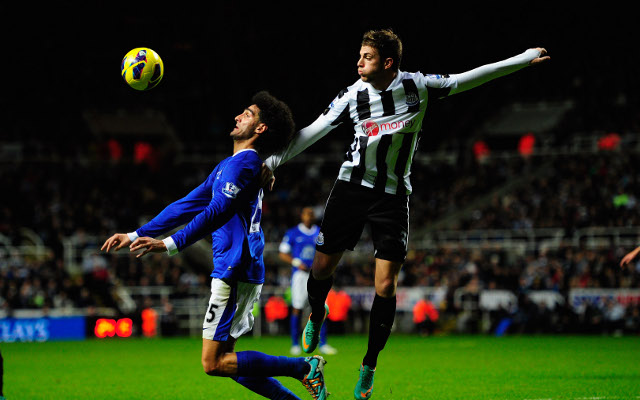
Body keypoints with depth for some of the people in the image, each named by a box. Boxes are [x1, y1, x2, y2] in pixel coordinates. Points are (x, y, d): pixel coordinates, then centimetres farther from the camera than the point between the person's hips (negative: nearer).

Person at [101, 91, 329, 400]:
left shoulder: (243, 162, -9)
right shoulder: (226, 166, 22)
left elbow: (218, 211, -22)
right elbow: (187, 206, 25)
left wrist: (170, 244, -29)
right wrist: (135, 235, 22)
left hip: (236, 272, -10)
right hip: (234, 272, 10)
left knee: (213, 363, -11)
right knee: (223, 360, 11)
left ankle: (305, 368, -10)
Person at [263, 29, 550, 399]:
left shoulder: (418, 86, -7)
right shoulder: (353, 96, -6)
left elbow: (468, 79, 1)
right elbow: (312, 132, 0)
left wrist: (523, 60, 2)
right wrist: (273, 161, -4)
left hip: (394, 194, -1)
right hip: (352, 185, 1)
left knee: (386, 286, -7)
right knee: (322, 267, 2)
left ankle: (369, 367, 6)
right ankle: (316, 316, 37)